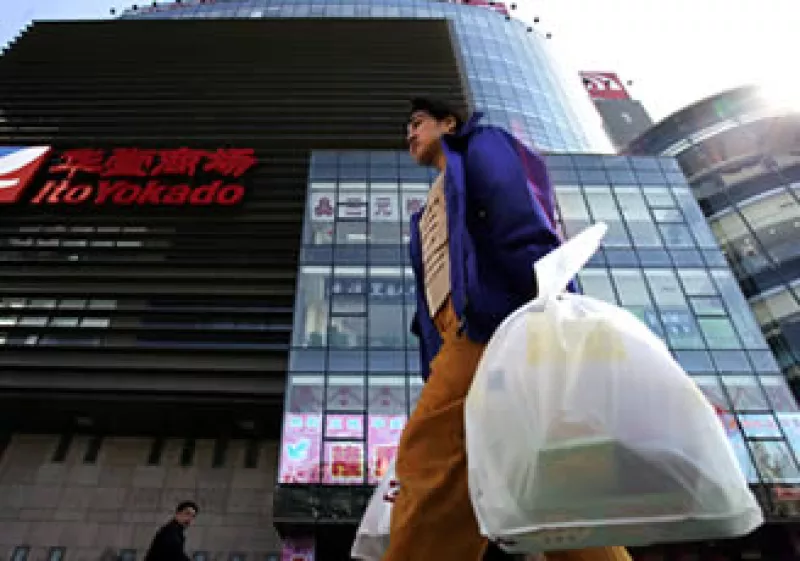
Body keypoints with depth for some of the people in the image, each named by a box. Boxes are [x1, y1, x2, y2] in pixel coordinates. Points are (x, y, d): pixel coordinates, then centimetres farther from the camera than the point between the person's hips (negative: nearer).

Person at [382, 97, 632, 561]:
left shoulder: (479, 146, 20)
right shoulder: (430, 215, 40)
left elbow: (519, 209, -3)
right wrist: (436, 368, 17)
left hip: (507, 319, -7)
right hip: (463, 341, 8)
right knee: (429, 463, -5)